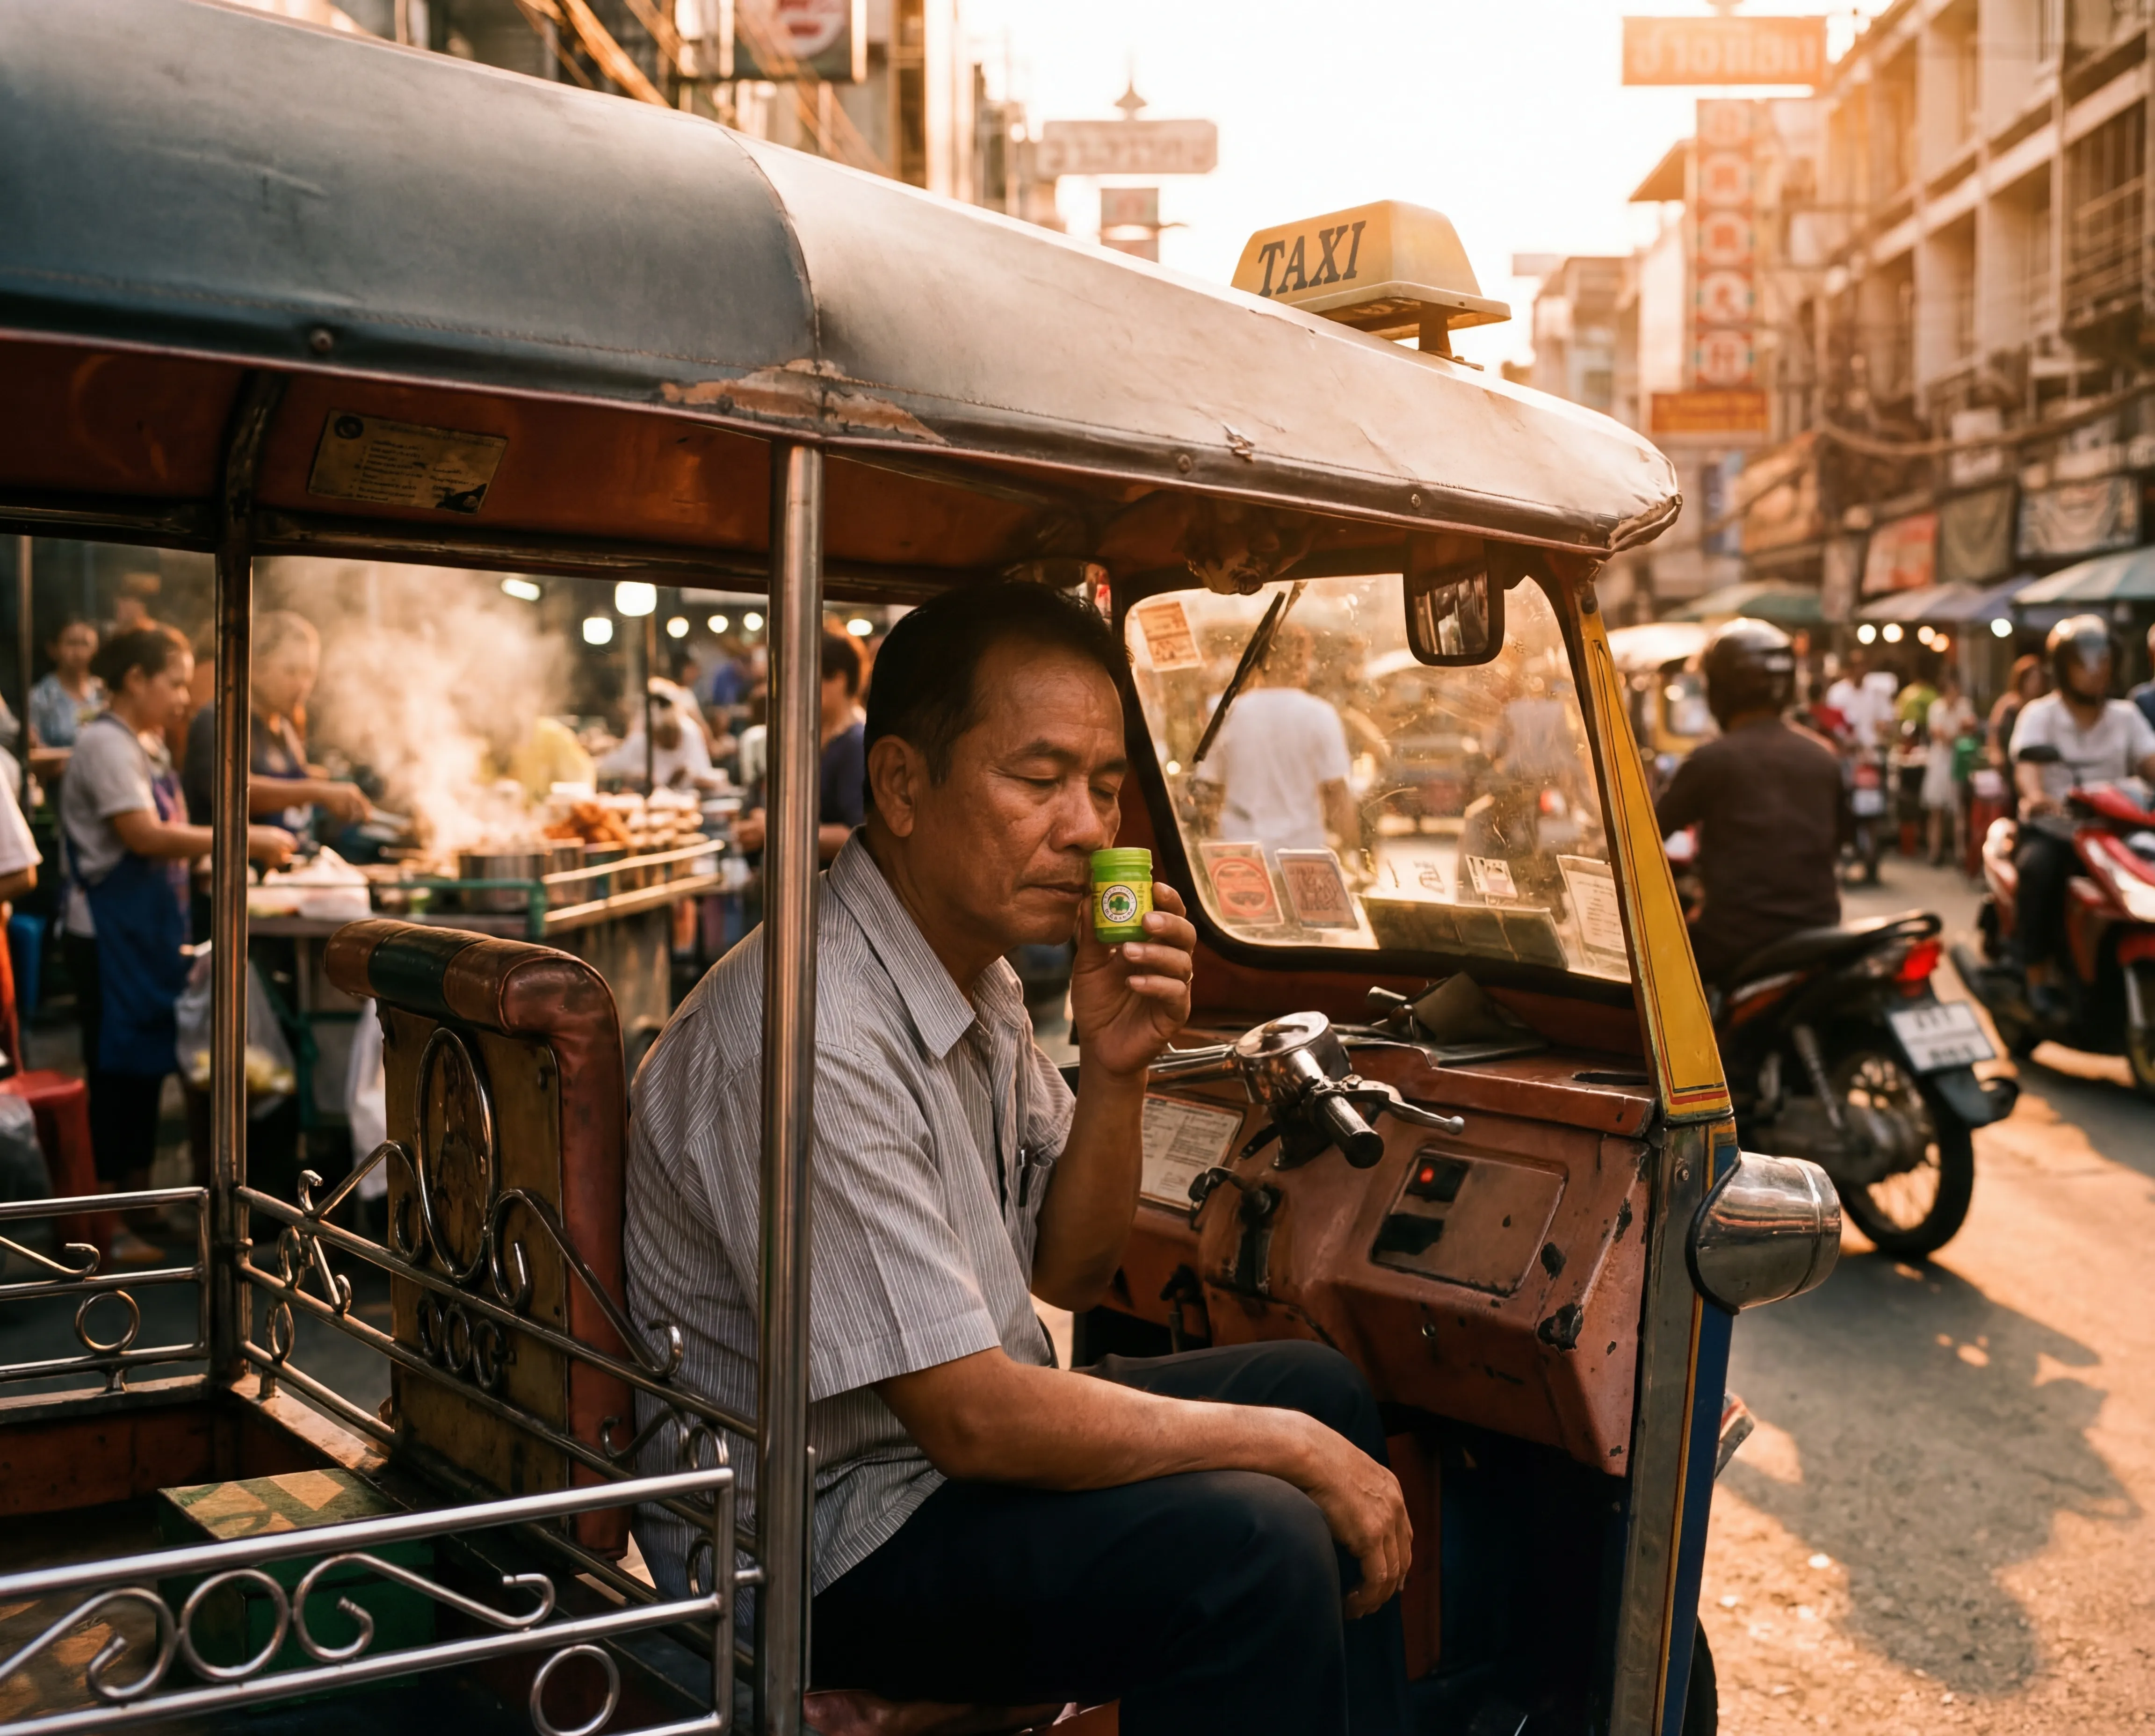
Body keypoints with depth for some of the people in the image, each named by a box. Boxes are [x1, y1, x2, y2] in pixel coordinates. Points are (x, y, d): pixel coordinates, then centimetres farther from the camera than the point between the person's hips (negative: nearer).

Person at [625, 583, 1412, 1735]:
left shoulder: (978, 965, 2)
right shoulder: (808, 1038, -28)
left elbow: (1068, 1271, 8)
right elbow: (970, 1420, -27)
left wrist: (1114, 1074, -11)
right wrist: (1293, 1450, -18)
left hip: (957, 1432, 10)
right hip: (826, 1547, -9)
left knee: (1320, 1390, 10)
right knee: (1252, 1544, -25)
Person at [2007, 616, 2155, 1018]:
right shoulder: (2039, 714, 1)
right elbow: (2027, 765, -18)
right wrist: (2036, 797, -41)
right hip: (2050, 832, -3)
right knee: (2039, 868, -34)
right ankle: (2040, 979, -27)